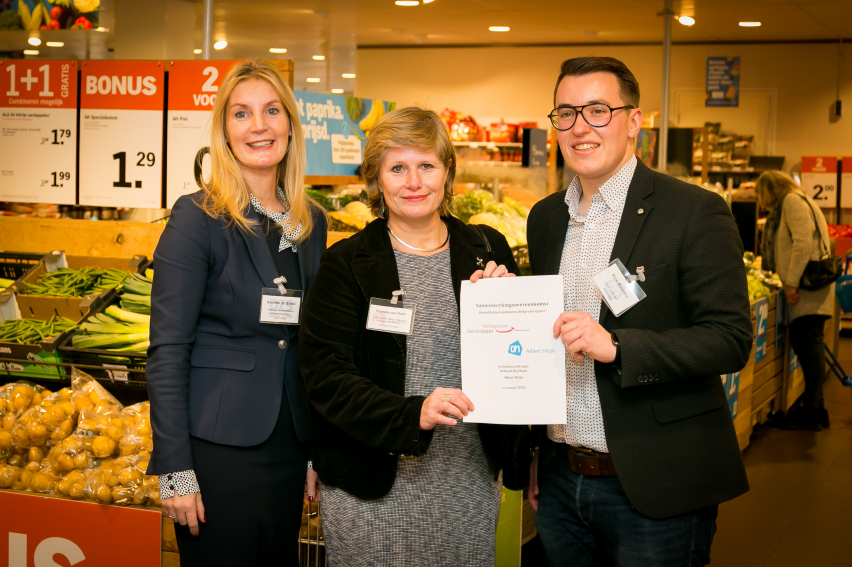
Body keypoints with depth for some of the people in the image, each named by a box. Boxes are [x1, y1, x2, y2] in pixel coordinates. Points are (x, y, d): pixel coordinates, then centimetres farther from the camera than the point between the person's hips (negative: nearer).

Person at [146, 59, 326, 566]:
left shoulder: (312, 222, 7)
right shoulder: (199, 217, -10)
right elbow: (168, 350, -13)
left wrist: (318, 449, 11)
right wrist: (175, 469, -16)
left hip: (289, 444, 6)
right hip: (218, 446, -5)